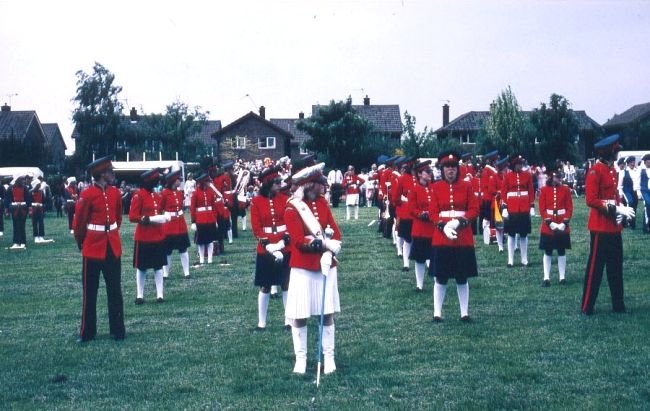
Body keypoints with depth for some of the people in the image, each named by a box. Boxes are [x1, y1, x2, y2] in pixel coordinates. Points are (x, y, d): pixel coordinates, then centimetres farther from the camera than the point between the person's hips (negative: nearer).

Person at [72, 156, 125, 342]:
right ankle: (87, 332, 14)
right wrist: (81, 243, 6)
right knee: (90, 291, 5)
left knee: (115, 290, 8)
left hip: (113, 247, 5)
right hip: (93, 248, -5)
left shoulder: (115, 192, 4)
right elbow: (78, 223, -4)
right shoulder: (87, 195, -13)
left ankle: (117, 329, 15)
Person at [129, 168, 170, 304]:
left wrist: (164, 217, 2)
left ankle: (160, 294, 11)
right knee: (141, 267, 3)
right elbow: (132, 217, -15)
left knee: (159, 266, 7)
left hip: (158, 237, 6)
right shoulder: (139, 195, -11)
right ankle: (140, 295, 9)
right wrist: (148, 219, -23)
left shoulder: (157, 195, 11)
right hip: (143, 238, -6)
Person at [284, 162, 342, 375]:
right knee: (300, 315, 2)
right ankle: (300, 358, 15)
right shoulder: (292, 207, -10)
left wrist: (329, 251, -16)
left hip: (326, 265, 4)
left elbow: (334, 231, 2)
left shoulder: (322, 202, 6)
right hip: (302, 268, -4)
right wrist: (324, 243, -24)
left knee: (327, 313, 6)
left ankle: (329, 357, 15)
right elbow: (299, 240, -16)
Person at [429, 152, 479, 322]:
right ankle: (437, 313, 9)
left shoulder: (466, 186, 3)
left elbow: (474, 209, -1)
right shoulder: (436, 187, 2)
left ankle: (464, 313, 13)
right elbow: (433, 212, 0)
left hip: (463, 239, 0)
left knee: (462, 278, 6)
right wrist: (443, 226, -17)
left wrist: (460, 221, -17)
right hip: (441, 238, 0)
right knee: (440, 278, 3)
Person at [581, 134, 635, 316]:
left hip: (614, 227, 9)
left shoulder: (612, 169, 13)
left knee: (616, 266, 13)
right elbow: (591, 200, -20)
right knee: (595, 266, -3)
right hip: (601, 227, -9)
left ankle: (618, 304, 22)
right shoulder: (596, 170, -15)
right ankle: (587, 307, 3)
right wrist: (613, 209, -23)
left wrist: (621, 209, 2)